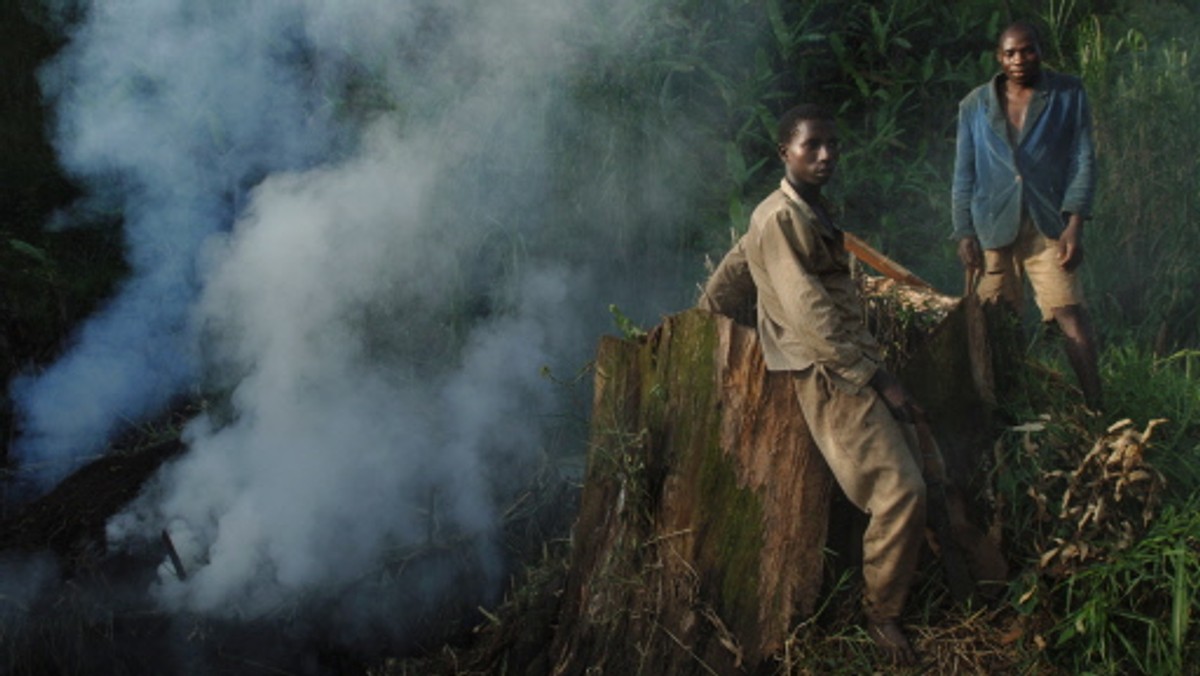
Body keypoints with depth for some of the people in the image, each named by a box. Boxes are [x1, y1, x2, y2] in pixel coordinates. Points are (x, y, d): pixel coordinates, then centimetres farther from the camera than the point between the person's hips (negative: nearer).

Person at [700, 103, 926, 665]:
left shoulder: (811, 212, 16)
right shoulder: (778, 218, -14)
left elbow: (736, 267, 27)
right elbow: (810, 314, -20)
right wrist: (876, 379, -20)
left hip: (854, 365, 10)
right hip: (830, 376, -10)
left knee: (910, 482, 10)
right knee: (900, 491, -14)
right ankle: (881, 614, 2)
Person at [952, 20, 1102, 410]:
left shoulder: (1068, 95, 5)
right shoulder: (975, 106, 9)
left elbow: (1083, 162, 2)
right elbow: (964, 176, 11)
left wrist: (1075, 224, -9)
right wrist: (964, 235, 4)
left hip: (1049, 224, -2)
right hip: (993, 227, 2)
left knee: (1069, 311, -14)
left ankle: (1095, 407, -15)